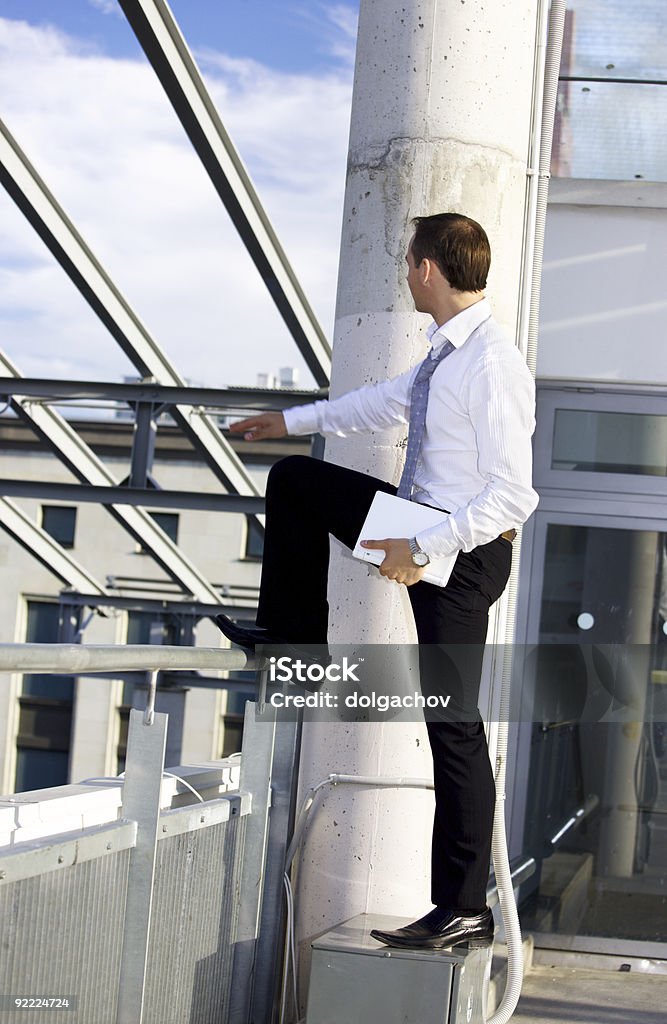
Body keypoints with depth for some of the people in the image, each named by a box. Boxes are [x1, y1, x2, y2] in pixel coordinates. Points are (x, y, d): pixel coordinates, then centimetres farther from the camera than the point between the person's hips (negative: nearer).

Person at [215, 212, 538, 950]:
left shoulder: (492, 369, -26)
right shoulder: (446, 353, 3)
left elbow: (513, 496, -29)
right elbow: (390, 399, 23)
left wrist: (424, 549, -27)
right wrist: (295, 421, 32)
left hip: (461, 555, -9)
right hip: (421, 526, 9)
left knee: (453, 727, -4)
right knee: (294, 481, 17)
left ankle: (463, 910, 5)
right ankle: (293, 639, 32)